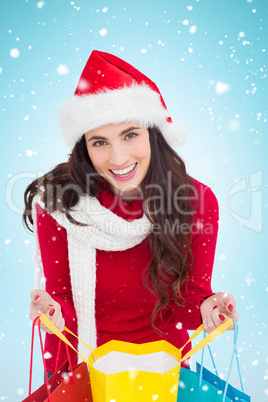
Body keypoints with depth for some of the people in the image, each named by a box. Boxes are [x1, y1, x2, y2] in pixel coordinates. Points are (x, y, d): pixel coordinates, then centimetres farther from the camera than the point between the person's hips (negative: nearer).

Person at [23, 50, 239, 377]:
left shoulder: (197, 202, -12)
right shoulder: (57, 201, -14)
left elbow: (191, 295, -3)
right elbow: (60, 295, -5)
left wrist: (206, 307, -22)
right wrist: (56, 312, -25)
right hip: (79, 364, -1)